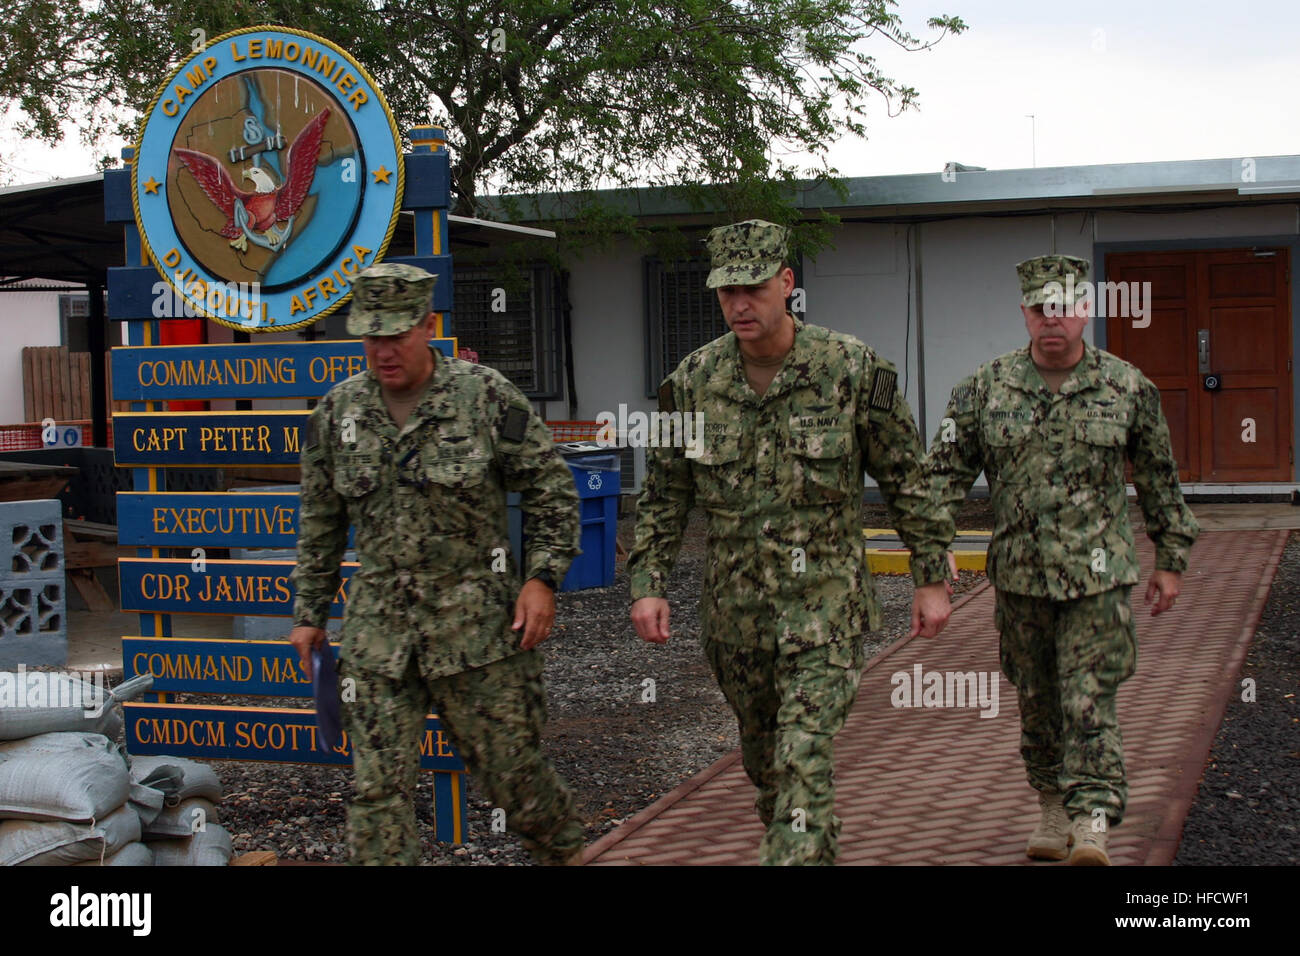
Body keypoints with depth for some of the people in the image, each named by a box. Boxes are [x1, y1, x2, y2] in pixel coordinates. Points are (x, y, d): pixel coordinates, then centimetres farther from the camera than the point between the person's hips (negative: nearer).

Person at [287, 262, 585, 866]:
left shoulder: (486, 397, -7)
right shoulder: (338, 412, 4)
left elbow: (552, 490, -1)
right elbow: (320, 522, 14)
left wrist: (542, 578, -10)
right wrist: (310, 613, 15)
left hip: (477, 620, -3)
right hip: (378, 624, 3)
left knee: (508, 766, 7)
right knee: (378, 785, 0)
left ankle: (565, 852, 34)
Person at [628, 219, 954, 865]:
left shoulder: (852, 370, -10)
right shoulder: (692, 382, -2)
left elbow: (906, 478, -1)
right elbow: (664, 495, 7)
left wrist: (932, 577, 0)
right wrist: (648, 583, -2)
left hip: (824, 606, -4)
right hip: (734, 610, 4)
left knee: (804, 762, -13)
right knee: (762, 752, 19)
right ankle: (815, 848, 43)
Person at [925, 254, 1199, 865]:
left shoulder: (1126, 388, 0)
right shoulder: (986, 389, 0)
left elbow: (1158, 479, 9)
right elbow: (945, 472, 2)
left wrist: (1170, 560, 11)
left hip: (1098, 573, -2)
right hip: (1019, 574, 2)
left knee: (1089, 698, -9)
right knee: (1037, 700, 13)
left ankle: (1092, 821, -10)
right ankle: (1053, 804, 29)